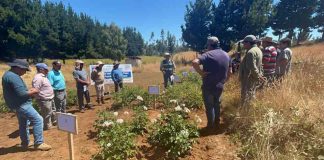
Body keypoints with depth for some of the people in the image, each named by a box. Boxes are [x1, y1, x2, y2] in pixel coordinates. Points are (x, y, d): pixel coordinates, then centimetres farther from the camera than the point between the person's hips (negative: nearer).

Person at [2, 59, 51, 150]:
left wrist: (29, 91, 9)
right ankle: (38, 143, -6)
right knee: (38, 120, -11)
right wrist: (32, 92, -11)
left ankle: (25, 143, 31)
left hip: (18, 104, 11)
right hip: (21, 105, -11)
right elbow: (21, 94, -27)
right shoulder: (14, 77, -22)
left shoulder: (8, 74, 12)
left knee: (23, 124, 20)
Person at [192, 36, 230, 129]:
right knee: (217, 104, 23)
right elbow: (228, 71, 14)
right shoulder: (226, 55, 7)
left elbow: (194, 62, -32)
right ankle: (216, 123, 35)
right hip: (220, 85, 7)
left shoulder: (208, 54, -16)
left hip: (208, 86, -6)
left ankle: (211, 125, 20)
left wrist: (200, 72, -20)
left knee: (209, 106, 8)